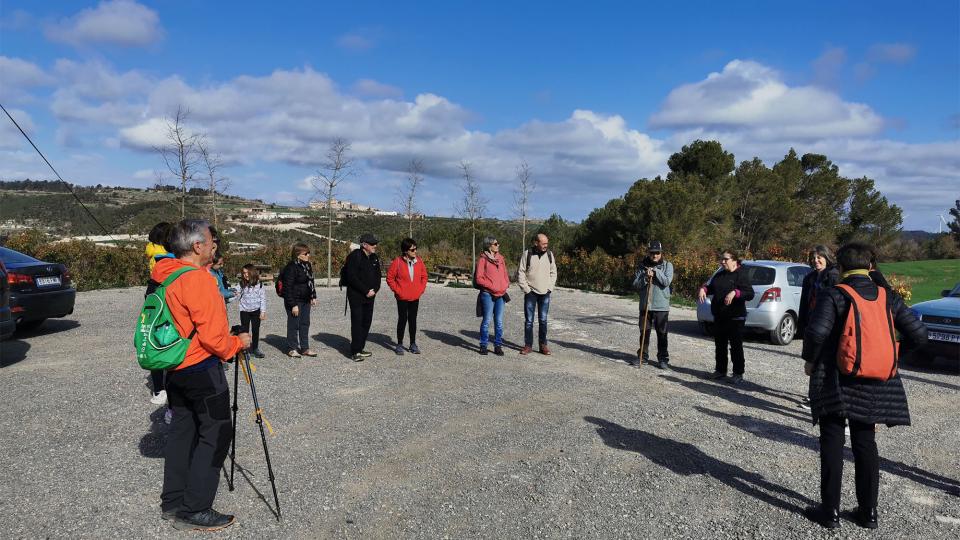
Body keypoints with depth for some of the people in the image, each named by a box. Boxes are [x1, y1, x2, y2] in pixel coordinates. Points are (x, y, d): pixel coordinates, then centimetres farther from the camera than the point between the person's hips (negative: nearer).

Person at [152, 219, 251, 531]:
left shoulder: (164, 278, 8)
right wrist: (238, 343, -6)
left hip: (174, 368, 9)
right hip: (202, 369, -9)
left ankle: (172, 503, 26)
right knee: (215, 435, 0)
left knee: (183, 430, 17)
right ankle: (195, 511, 4)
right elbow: (212, 336, -21)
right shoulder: (199, 280, -20)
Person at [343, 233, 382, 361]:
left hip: (369, 297, 7)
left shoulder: (375, 258, 12)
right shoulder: (354, 256, -12)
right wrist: (366, 291, -16)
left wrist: (374, 289, -1)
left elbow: (378, 275, 17)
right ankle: (355, 352, -3)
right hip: (356, 296, -7)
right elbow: (352, 277, -17)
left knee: (367, 322, 10)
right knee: (357, 323, -7)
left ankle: (360, 348, 21)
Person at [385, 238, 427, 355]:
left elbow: (424, 276, 12)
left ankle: (413, 344, 21)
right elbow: (390, 277, -4)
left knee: (413, 320, 11)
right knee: (402, 319, 2)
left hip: (415, 297, 4)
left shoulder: (419, 261, 1)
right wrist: (397, 290, -7)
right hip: (402, 298, -4)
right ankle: (399, 344, 14)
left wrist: (421, 289, 3)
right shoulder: (397, 262, -11)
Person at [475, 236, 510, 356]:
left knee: (499, 321, 7)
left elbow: (505, 274, 19)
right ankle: (483, 345, 12)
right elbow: (478, 278, -7)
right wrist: (491, 286, -13)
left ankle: (498, 345, 15)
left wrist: (506, 285, 1)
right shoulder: (483, 259, -4)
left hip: (501, 294, 5)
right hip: (488, 294, -5)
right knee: (487, 320, 0)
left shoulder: (500, 258, 13)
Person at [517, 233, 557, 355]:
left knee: (543, 320, 7)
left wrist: (550, 288, 2)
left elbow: (553, 272, 11)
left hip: (545, 293, 2)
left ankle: (543, 345, 14)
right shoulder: (527, 254, -6)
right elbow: (520, 273, -4)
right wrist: (526, 289, -8)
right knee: (528, 320, 1)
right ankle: (528, 345, 9)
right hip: (531, 293, -2)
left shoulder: (549, 254, 4)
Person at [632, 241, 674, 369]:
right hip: (645, 304, 3)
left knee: (662, 333, 1)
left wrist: (656, 271, -17)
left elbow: (667, 281, -13)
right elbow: (636, 284, -1)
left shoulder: (667, 265, 0)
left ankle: (663, 359, 9)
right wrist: (645, 278, -17)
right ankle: (643, 356, 21)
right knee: (644, 332, 10)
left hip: (661, 306, -3)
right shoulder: (643, 265, 6)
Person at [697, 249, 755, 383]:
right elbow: (711, 287, 24)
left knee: (736, 346, -1)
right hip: (719, 316, 8)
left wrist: (735, 293, -32)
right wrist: (703, 289, 2)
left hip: (735, 317, -8)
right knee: (719, 345, 13)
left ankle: (738, 374, 6)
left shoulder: (741, 275, -10)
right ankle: (720, 370, 25)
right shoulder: (719, 275, 13)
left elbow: (750, 294, -17)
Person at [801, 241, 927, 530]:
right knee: (865, 444, 15)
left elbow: (817, 331, -24)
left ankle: (830, 511, 10)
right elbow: (919, 335, 2)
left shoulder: (833, 295, -11)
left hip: (836, 382, -4)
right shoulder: (888, 298, 3)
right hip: (874, 386, 5)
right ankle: (868, 511, 23)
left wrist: (810, 361, -8)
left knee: (832, 444, 5)